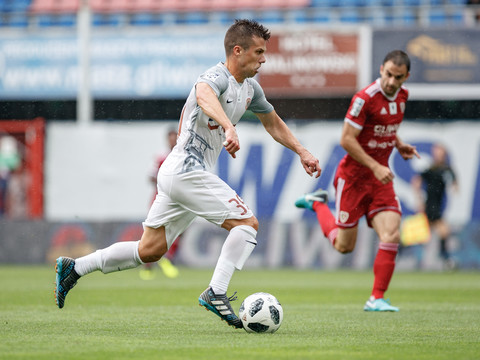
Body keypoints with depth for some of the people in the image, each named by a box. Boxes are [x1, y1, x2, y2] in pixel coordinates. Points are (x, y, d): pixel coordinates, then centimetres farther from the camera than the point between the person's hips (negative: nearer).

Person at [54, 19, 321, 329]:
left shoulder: (250, 88, 14)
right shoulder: (217, 77, -16)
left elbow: (273, 122, 31)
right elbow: (204, 95, -42)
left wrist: (302, 152, 26)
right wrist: (229, 128, -58)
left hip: (175, 174, 10)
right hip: (188, 173, -10)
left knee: (150, 251, 11)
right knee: (247, 223, -13)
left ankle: (74, 268, 17)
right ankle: (216, 294, -18)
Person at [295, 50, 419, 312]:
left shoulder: (402, 95, 3)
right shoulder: (365, 98, -21)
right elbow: (346, 140, -20)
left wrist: (399, 145, 9)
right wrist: (375, 167, -24)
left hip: (380, 176, 6)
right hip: (353, 175, -6)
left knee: (391, 235, -13)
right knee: (344, 246, 5)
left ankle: (377, 298, -5)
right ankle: (317, 204, 32)